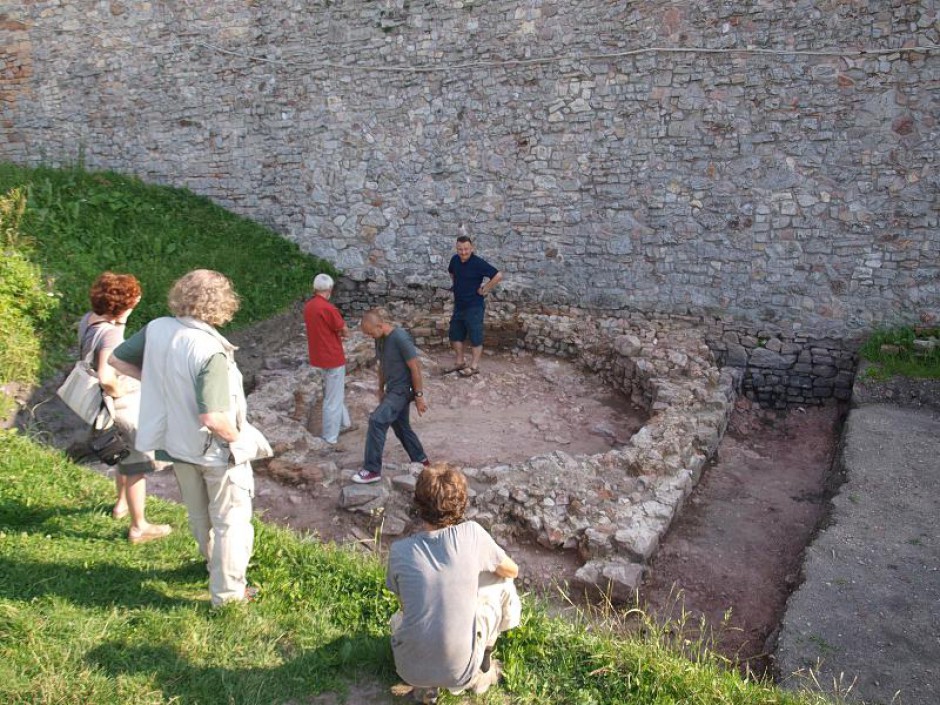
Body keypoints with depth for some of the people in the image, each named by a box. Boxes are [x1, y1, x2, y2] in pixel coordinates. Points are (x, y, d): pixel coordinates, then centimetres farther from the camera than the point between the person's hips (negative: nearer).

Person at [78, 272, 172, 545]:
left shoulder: (88, 320, -4)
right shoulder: (110, 334, -31)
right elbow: (105, 377, -42)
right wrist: (118, 391, -23)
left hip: (109, 407, 9)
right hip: (125, 407, -9)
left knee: (125, 457, 32)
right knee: (137, 469, 8)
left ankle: (122, 503, 54)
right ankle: (139, 528, 24)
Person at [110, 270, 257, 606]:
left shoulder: (157, 329, -12)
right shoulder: (211, 350, -32)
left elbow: (117, 359, 4)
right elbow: (212, 417, -35)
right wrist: (237, 438, -16)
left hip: (176, 443, 7)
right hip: (215, 450, -7)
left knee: (199, 515, 27)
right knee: (231, 519, 14)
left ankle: (217, 565, 50)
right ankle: (228, 591, 25)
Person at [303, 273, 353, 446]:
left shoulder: (308, 306, 2)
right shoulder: (328, 308, -24)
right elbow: (344, 331, -13)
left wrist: (335, 333, 0)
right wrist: (340, 331, 7)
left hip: (318, 356, 8)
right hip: (332, 357, -8)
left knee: (336, 393, 25)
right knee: (333, 398, 2)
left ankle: (344, 424, 39)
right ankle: (329, 438, 9)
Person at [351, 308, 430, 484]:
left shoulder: (400, 338, -23)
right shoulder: (380, 339, 3)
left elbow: (415, 367, -20)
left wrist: (419, 395, -17)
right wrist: (381, 389, 22)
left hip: (403, 390, -9)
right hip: (392, 389, 9)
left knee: (376, 421, -18)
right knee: (401, 426, 18)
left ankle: (373, 470, -13)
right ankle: (421, 460, 37)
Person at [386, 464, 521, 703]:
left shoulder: (399, 551, -9)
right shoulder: (472, 534, -14)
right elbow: (512, 571, 5)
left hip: (411, 671, 2)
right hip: (461, 671, -1)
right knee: (501, 583, 16)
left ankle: (424, 684, 16)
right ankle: (482, 669, 27)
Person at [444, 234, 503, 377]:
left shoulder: (478, 263, -19)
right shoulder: (455, 259, 1)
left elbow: (498, 275, -20)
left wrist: (485, 289, -15)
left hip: (474, 306, -8)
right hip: (458, 305, 8)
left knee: (475, 337, 2)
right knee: (455, 334, 16)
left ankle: (474, 366, 11)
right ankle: (460, 362, 30)